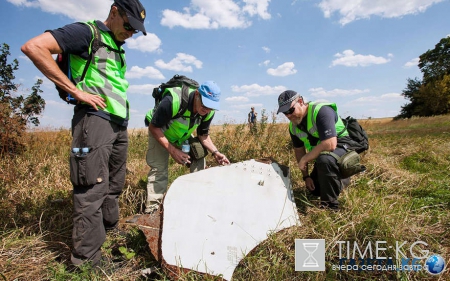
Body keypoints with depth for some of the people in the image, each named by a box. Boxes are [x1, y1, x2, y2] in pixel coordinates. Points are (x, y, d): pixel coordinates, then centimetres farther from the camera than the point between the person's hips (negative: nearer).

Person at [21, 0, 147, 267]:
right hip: (95, 118, -9)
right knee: (93, 190, -9)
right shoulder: (86, 32, -3)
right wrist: (76, 91, -16)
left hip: (119, 123, 9)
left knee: (114, 185, 13)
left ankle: (110, 232, 28)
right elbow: (33, 47, -14)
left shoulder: (118, 48, 22)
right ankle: (87, 260, 0)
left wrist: (122, 108, 16)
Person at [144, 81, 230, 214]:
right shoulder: (173, 101, -39)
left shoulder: (208, 112, -22)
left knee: (199, 159, -7)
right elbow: (154, 127, -28)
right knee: (158, 168, -16)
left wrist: (215, 152, -23)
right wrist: (172, 150, -35)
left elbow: (203, 135, -6)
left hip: (184, 136, 5)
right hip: (159, 132, -4)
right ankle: (151, 207, -5)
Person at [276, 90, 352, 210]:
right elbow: (299, 150, 7)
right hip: (321, 154, 8)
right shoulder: (293, 126, -5)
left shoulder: (321, 111, -29)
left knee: (324, 159, -40)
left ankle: (330, 205, -22)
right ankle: (343, 180, 40)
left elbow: (330, 144, -38)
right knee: (314, 190, 14)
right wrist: (306, 176, 5)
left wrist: (305, 159, -28)